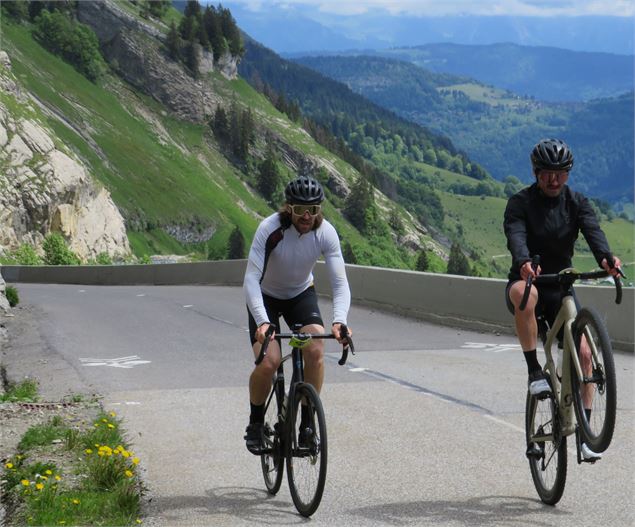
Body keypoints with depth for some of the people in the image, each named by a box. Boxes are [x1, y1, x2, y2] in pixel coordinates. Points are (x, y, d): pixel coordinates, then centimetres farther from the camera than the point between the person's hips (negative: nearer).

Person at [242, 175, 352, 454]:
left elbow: (340, 283, -25)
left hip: (301, 294, 2)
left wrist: (339, 321, -43)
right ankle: (255, 423, 5)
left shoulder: (326, 233, -24)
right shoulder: (270, 229, -32)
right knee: (269, 362, -21)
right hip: (266, 297, -2)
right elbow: (251, 278, -37)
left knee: (316, 351, -23)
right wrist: (262, 322, -50)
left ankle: (307, 423, -5)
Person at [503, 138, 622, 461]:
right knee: (524, 292, -41)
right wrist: (524, 263, -51)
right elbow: (516, 235, -27)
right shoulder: (520, 203, -8)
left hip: (561, 288, 3)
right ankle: (534, 371, -29)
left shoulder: (576, 203, 0)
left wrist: (606, 257, -42)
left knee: (583, 353, -13)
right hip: (526, 280, -3)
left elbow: (593, 230, -19)